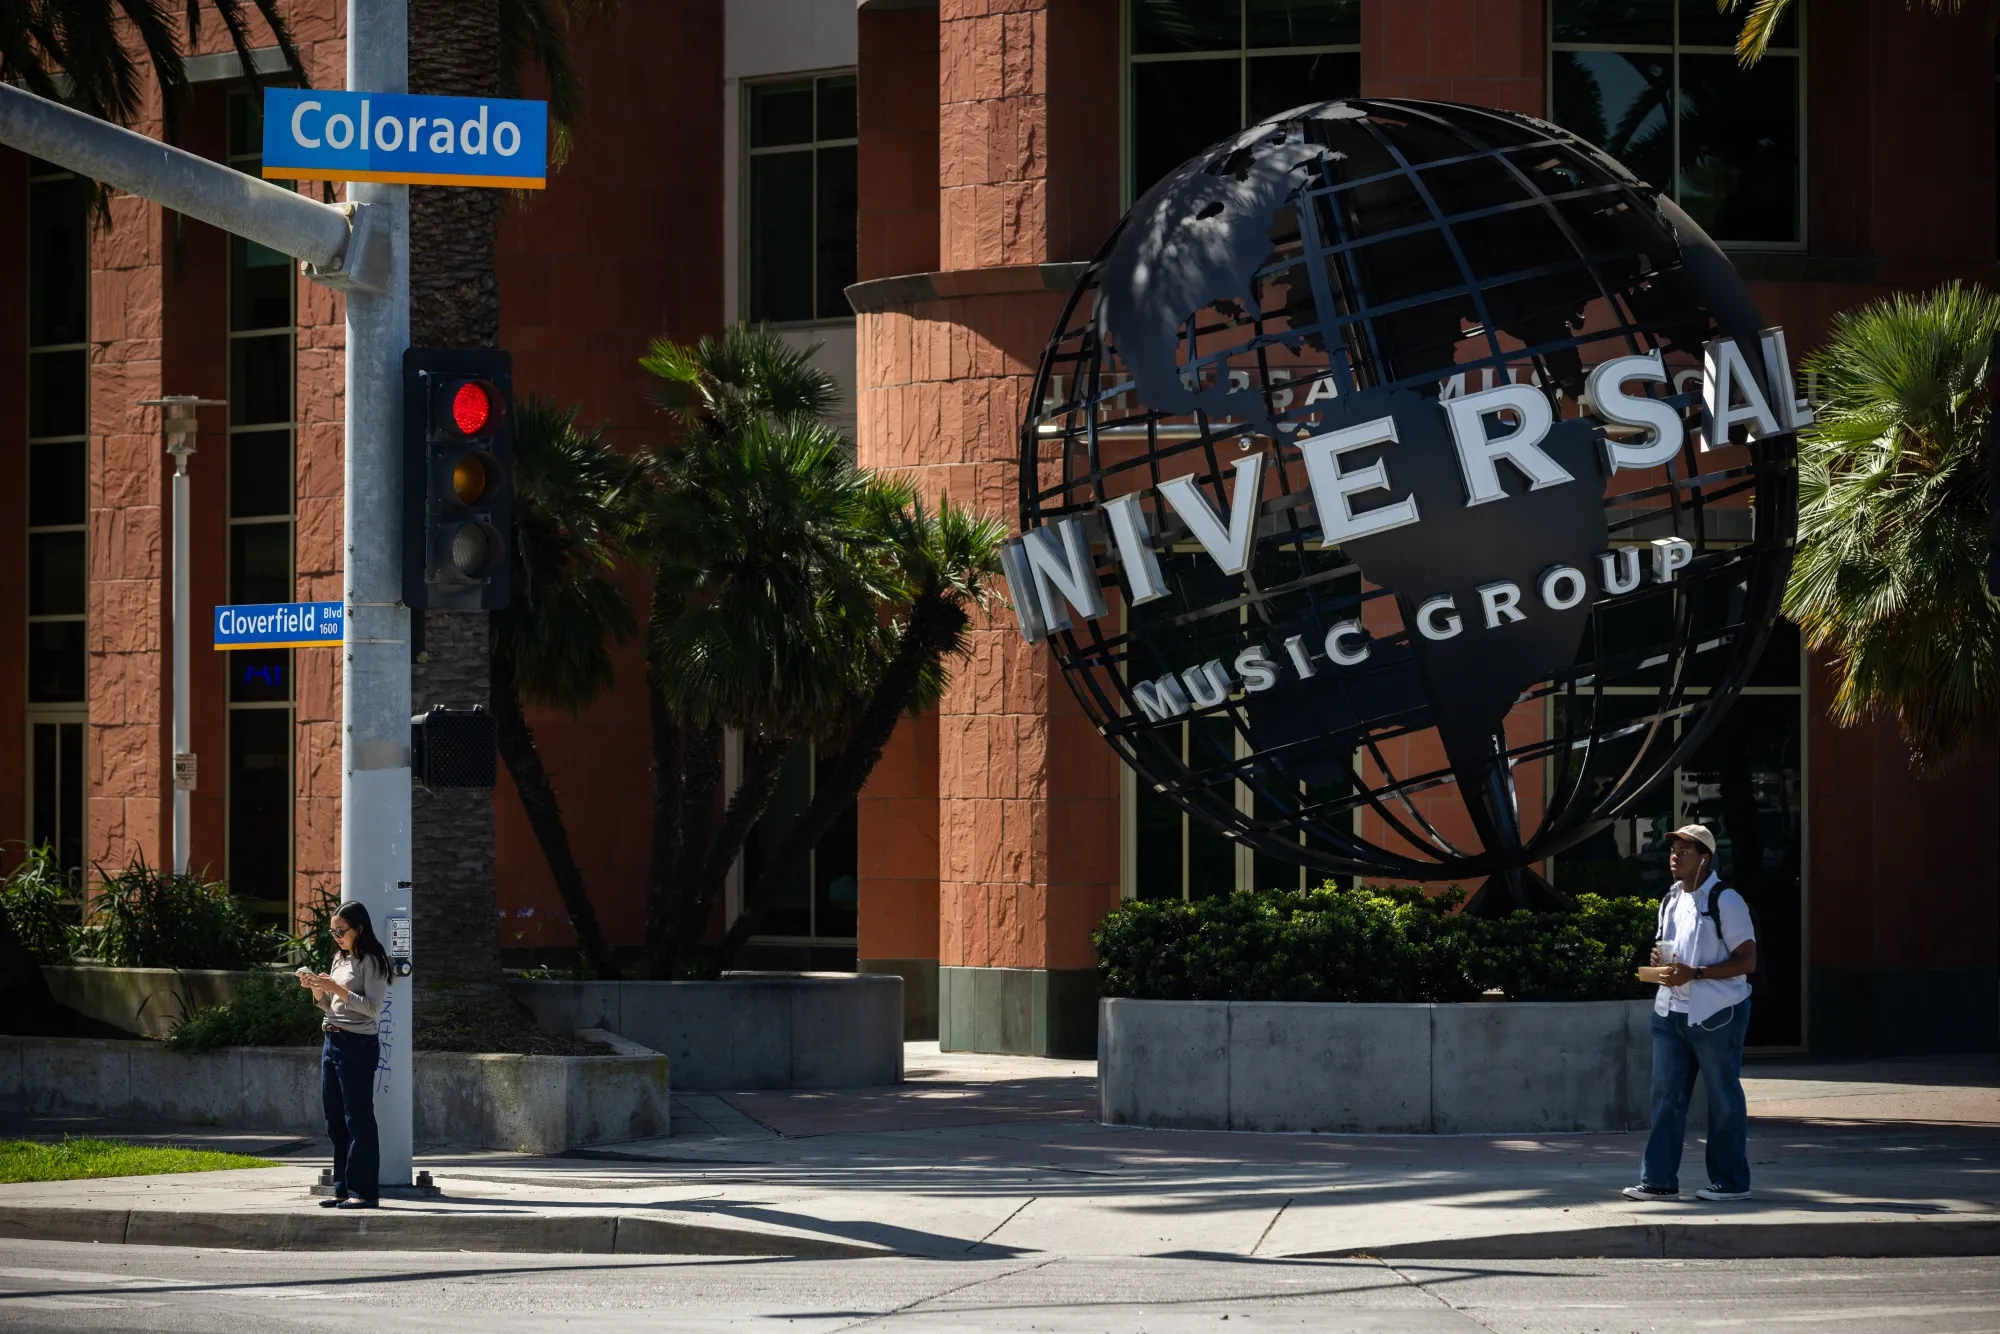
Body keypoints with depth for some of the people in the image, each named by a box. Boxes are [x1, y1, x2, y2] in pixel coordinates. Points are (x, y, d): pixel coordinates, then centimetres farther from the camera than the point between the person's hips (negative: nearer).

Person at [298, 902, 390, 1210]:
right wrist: (316, 989, 2)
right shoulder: (340, 959, 16)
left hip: (358, 1046, -9)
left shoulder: (371, 962, -8)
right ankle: (344, 1189, 14)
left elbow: (372, 1008, -16)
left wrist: (337, 988, -19)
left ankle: (365, 1192, -5)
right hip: (332, 1042, 9)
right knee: (336, 1121, 9)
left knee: (358, 1120, -7)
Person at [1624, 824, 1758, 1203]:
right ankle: (1659, 1180, 7)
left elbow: (1747, 961, -14)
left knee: (1723, 1099, 2)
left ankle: (1731, 1182, 10)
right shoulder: (1671, 900, 13)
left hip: (1716, 1014, -7)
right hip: (1671, 1011, 7)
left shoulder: (1725, 901, -11)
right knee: (1665, 1096, 4)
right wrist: (1660, 962, 3)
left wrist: (1693, 974, -20)